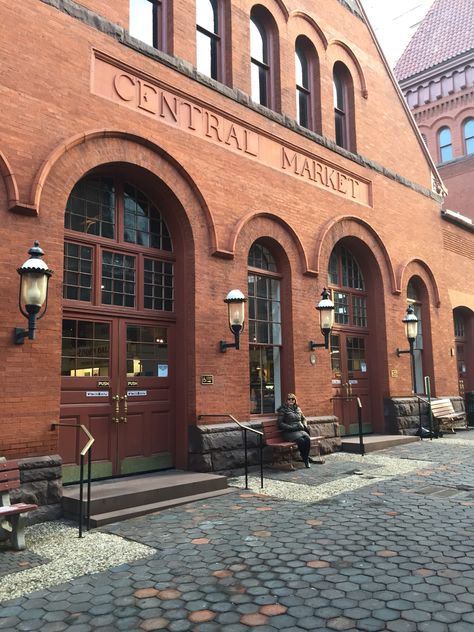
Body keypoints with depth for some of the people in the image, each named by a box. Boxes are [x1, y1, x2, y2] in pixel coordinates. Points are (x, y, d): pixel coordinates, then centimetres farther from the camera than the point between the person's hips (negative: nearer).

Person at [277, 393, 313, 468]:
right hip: (288, 432, -5)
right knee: (301, 440, -32)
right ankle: (305, 459, -15)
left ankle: (306, 457, -15)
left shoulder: (297, 408, 17)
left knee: (307, 438, -28)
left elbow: (303, 418, 30)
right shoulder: (283, 410, 1)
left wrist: (305, 425, 8)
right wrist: (292, 427, -14)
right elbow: (280, 424, -5)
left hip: (300, 430, 5)